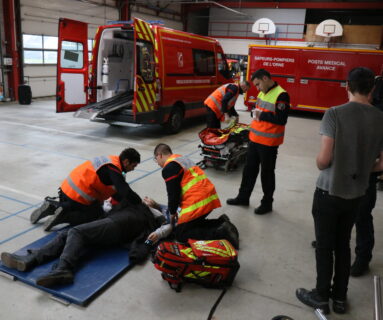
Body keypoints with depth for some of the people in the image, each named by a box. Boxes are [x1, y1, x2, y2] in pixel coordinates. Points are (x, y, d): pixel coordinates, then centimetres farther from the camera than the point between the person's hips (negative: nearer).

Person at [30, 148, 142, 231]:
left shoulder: (111, 160, 9)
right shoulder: (113, 169, -20)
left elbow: (115, 190, 17)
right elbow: (127, 193, -26)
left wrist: (124, 202, 11)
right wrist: (140, 202, -9)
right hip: (77, 198, -9)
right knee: (98, 216, 9)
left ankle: (52, 207, 12)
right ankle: (64, 216, -6)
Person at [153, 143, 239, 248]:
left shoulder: (169, 168, -8)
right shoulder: (182, 158, 22)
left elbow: (173, 193, -9)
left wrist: (172, 212, 8)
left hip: (198, 202, -10)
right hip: (209, 196, 10)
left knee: (181, 234, 0)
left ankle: (222, 232, -12)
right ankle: (221, 223, 8)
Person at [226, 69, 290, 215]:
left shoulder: (281, 95, -16)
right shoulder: (262, 93, 12)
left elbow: (281, 120, -22)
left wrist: (262, 115, -18)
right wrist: (256, 113, 2)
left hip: (269, 143, -8)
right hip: (254, 139, 8)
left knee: (267, 173, 5)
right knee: (249, 169, 16)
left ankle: (267, 203, 21)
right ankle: (243, 197, 31)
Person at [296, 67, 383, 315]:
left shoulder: (335, 114, -17)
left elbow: (324, 159, -19)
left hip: (329, 191, -4)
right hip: (356, 194, 5)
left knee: (325, 246, 10)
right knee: (343, 244, 19)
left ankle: (322, 296, 24)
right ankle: (340, 297, 32)